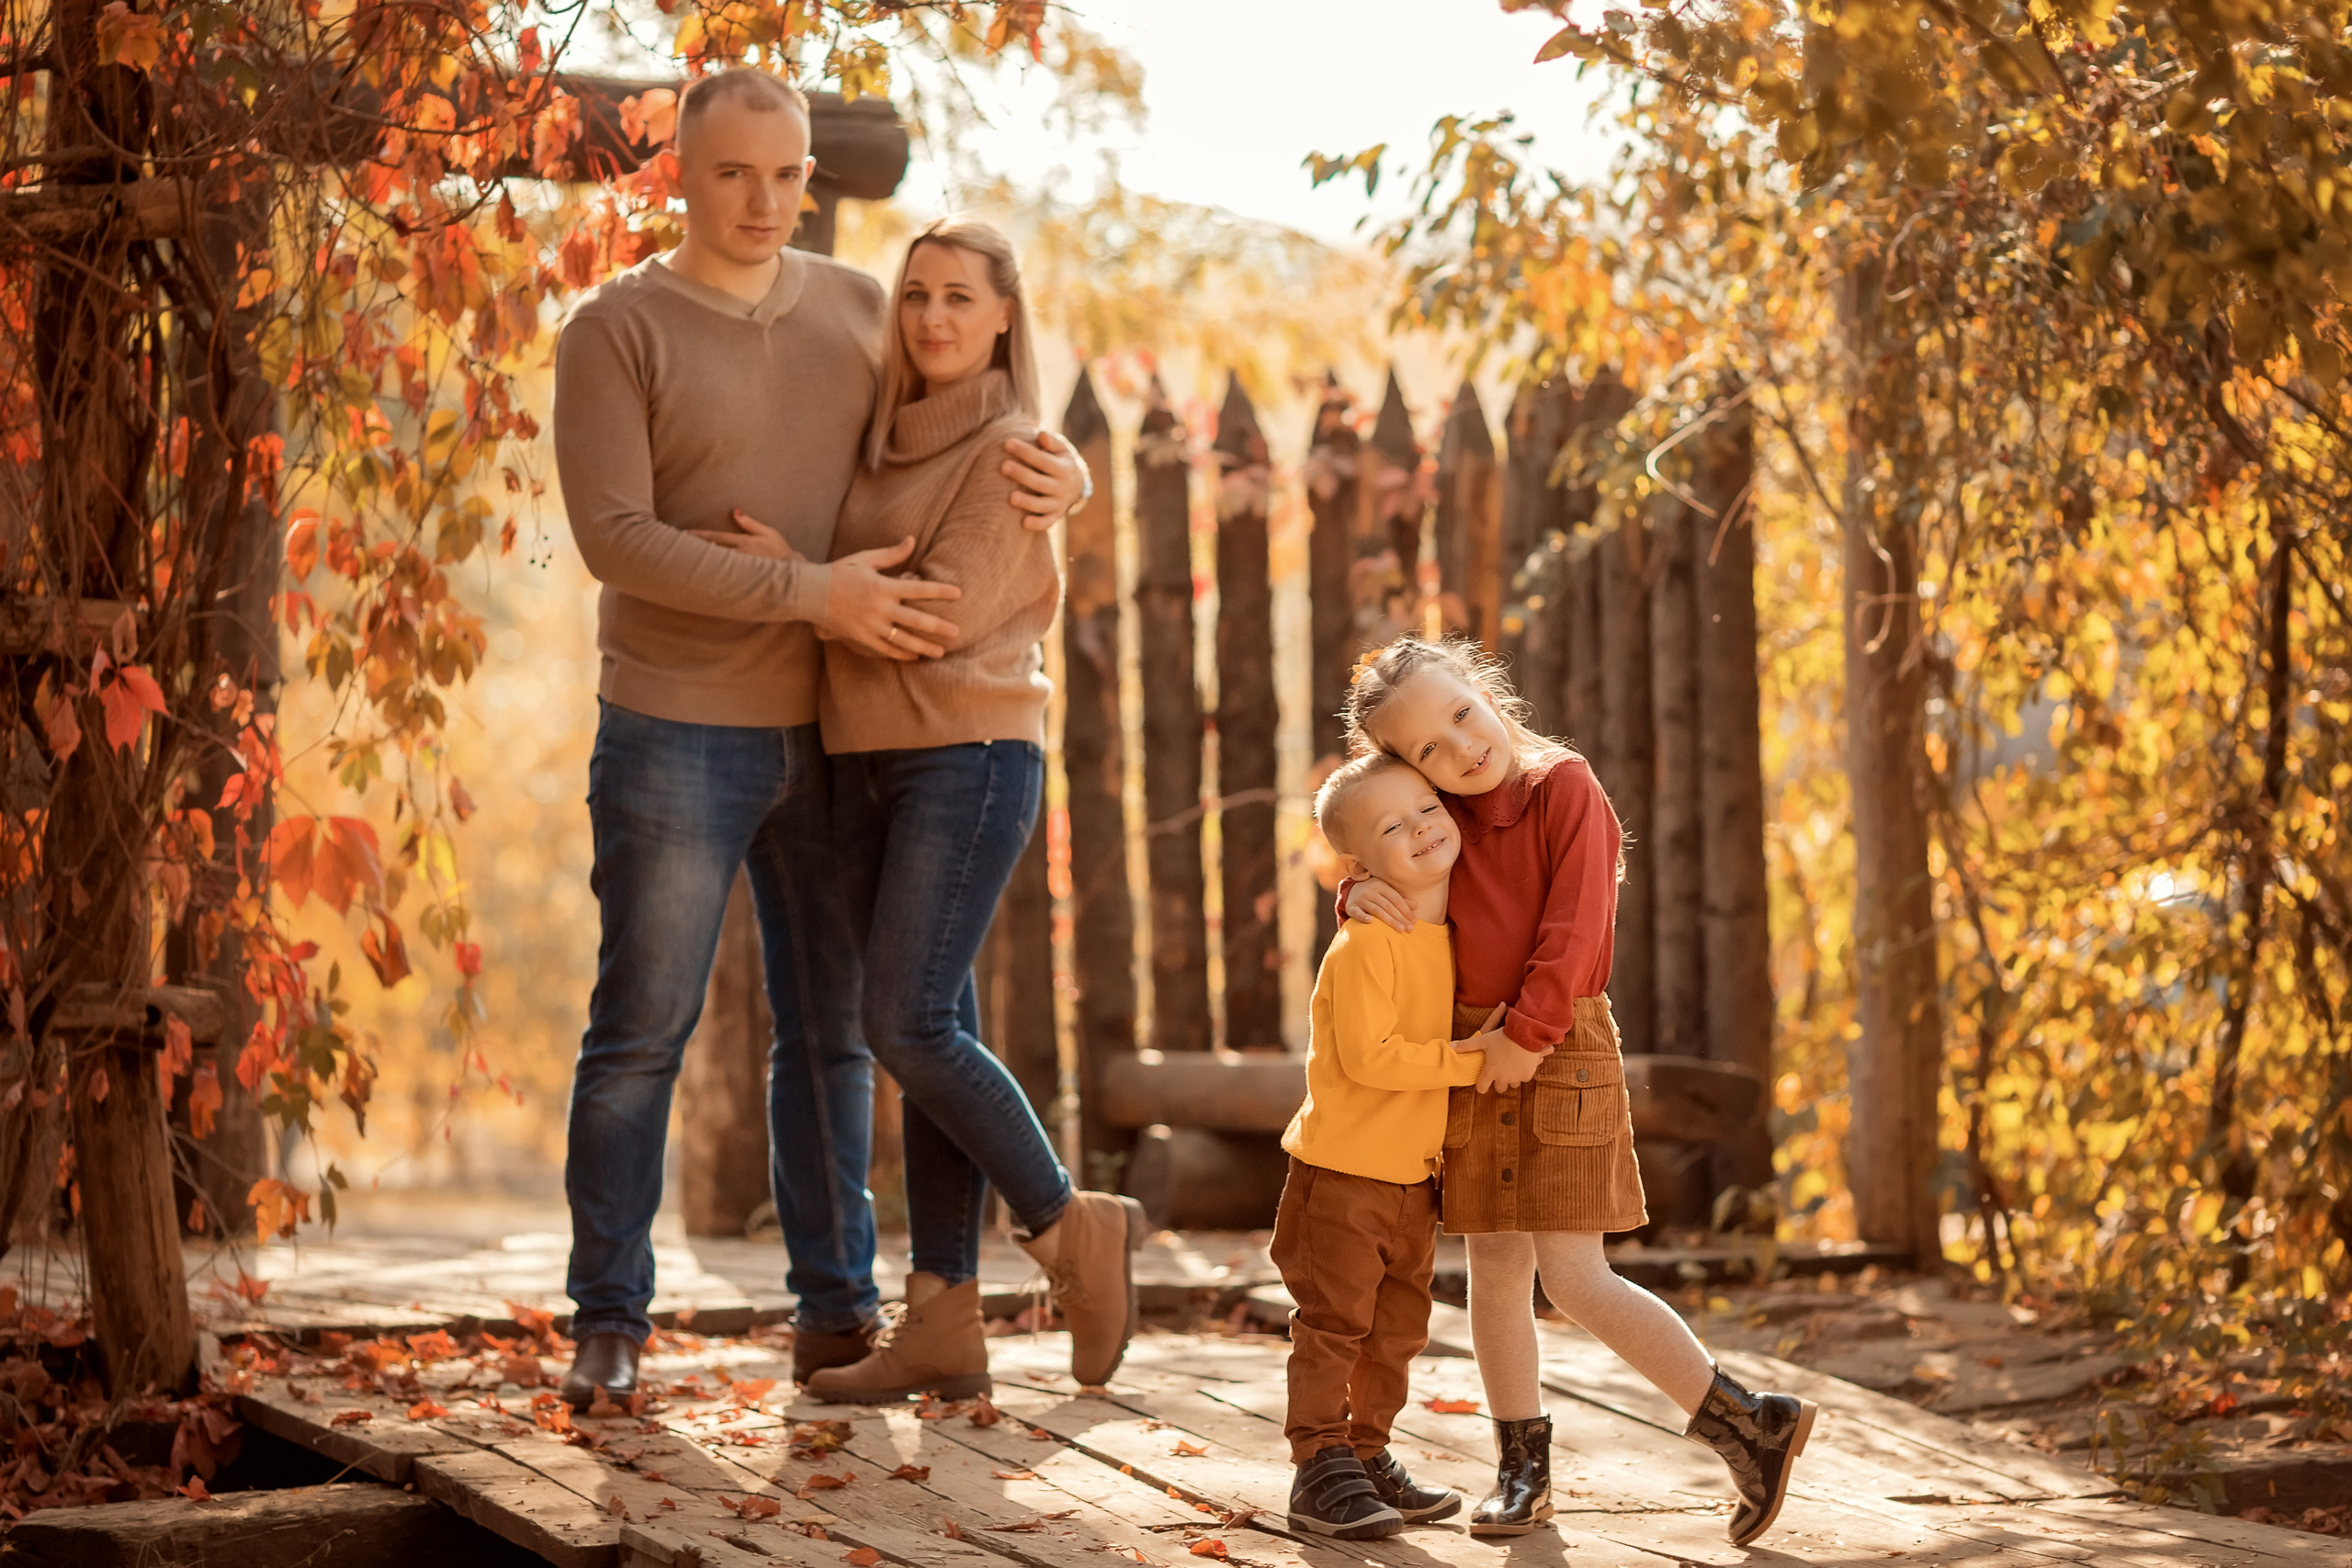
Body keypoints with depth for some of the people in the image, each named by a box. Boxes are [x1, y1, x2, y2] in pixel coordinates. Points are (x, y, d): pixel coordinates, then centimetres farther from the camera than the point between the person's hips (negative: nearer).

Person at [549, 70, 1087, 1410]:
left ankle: (838, 1313, 15)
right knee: (641, 1033, -1)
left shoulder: (857, 309, 7)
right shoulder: (617, 331, -6)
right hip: (676, 735, -4)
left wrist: (1062, 477, -8)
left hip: (829, 735, 4)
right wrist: (812, 594, -22)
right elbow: (616, 536, -16)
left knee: (835, 1029, 7)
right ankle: (610, 1323, 8)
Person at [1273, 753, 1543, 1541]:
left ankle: (1367, 1456, 25)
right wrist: (1470, 1061, -21)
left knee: (1396, 1329, 14)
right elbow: (1368, 1057, -25)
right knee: (1333, 1323, -3)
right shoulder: (1363, 945, -19)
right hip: (1342, 1173, -8)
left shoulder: (1452, 937, 7)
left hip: (1413, 1175, 8)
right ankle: (1319, 1469, 3)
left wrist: (1501, 1046, 6)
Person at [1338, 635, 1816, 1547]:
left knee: (1575, 1280, -11)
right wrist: (1360, 892, -6)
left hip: (1561, 1045, -6)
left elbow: (1572, 931, -15)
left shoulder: (1564, 786, -10)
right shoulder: (1448, 819, 7)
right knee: (1496, 1270, 8)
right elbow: (1383, 868, 18)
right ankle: (1523, 1470, 20)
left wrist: (1524, 1035, -18)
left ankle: (1747, 1422, -3)